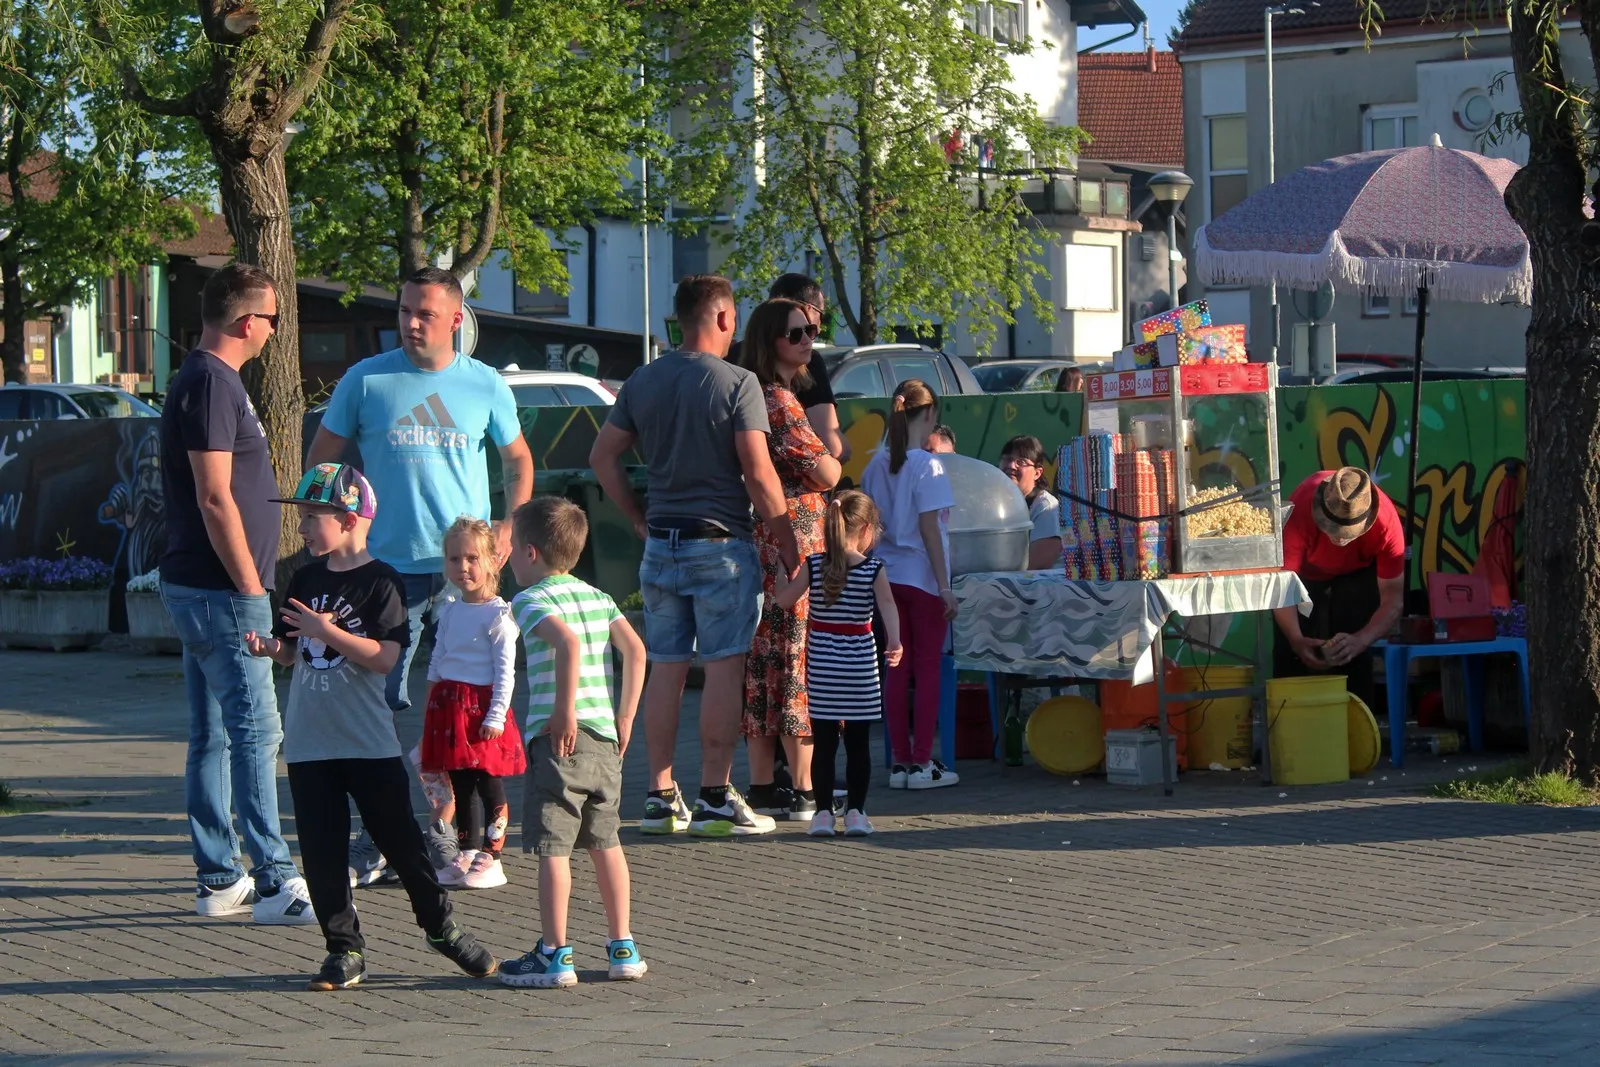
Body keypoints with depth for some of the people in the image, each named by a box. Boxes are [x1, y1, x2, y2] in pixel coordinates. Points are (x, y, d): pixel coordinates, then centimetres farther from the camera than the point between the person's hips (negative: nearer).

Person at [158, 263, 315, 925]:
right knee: (256, 732, -10)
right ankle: (276, 883, -11)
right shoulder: (212, 384, -16)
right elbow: (214, 499, -21)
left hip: (200, 589, 10)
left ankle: (218, 880, 15)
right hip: (220, 592, -10)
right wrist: (251, 586, -18)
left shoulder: (208, 380, 16)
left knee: (212, 738, 11)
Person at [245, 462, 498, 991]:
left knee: (400, 839, 2)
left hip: (370, 743, -5)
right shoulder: (305, 581, 9)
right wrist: (269, 646, -6)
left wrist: (327, 632, -24)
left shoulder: (380, 581, -9)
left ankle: (440, 925, 20)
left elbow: (384, 658, -17)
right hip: (309, 742, 5)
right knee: (322, 851, 3)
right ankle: (344, 949, 11)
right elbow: (291, 652, 16)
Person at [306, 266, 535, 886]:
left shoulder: (485, 385, 6)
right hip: (387, 567, -1)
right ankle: (375, 841, 4)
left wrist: (509, 529, 6)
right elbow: (320, 462, 9)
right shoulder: (366, 380, 2)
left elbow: (518, 461, 20)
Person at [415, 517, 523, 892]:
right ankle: (465, 854, 17)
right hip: (448, 706, 7)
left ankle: (491, 857, 3)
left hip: (482, 705, -6)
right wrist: (432, 705, 17)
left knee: (489, 785, -3)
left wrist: (495, 716, -16)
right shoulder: (448, 611, 12)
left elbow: (505, 671, -11)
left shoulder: (497, 615, -8)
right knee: (459, 787, 10)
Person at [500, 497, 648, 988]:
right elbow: (635, 650, 5)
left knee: (552, 847, -3)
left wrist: (566, 713, -20)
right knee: (605, 842, 16)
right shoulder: (598, 597, 15)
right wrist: (624, 718, 8)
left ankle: (554, 955, -3)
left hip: (560, 739, -7)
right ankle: (622, 949, 19)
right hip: (604, 738, 7)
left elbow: (567, 642, -24)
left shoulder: (530, 600, -5)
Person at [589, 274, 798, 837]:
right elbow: (758, 472, -14)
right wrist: (785, 536, -5)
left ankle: (660, 796, 10)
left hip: (662, 543, 6)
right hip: (721, 542, -6)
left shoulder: (643, 382, 8)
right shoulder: (737, 383, -10)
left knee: (666, 668, 9)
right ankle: (715, 797, -3)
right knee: (723, 667, -2)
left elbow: (603, 457, 11)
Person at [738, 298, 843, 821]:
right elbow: (827, 473, -15)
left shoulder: (763, 397, 16)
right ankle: (804, 792, -4)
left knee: (764, 666, 9)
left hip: (760, 547, 10)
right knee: (799, 665, -6)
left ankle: (762, 788, 12)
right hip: (792, 547, -10)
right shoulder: (779, 401, -14)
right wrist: (827, 457, 8)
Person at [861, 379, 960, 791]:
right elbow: (929, 528, -15)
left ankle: (900, 762, 10)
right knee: (928, 669, 2)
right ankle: (922, 763, 2)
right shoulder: (927, 465, -13)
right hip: (922, 576, -5)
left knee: (897, 669, 8)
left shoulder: (877, 464, 4)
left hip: (888, 575, 5)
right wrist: (944, 584, -11)